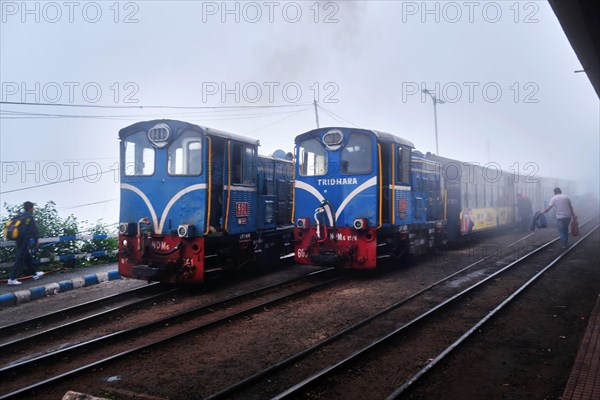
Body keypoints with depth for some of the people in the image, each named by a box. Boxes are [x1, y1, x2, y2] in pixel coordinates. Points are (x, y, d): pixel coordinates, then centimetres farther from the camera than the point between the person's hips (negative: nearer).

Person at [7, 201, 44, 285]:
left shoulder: (20, 217, 12)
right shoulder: (30, 218, -11)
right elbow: (34, 230, -13)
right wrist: (36, 240, -2)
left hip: (19, 240, 8)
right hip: (24, 241, -8)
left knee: (28, 258, 18)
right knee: (20, 259, -6)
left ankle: (34, 274, 30)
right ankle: (12, 279, -7)